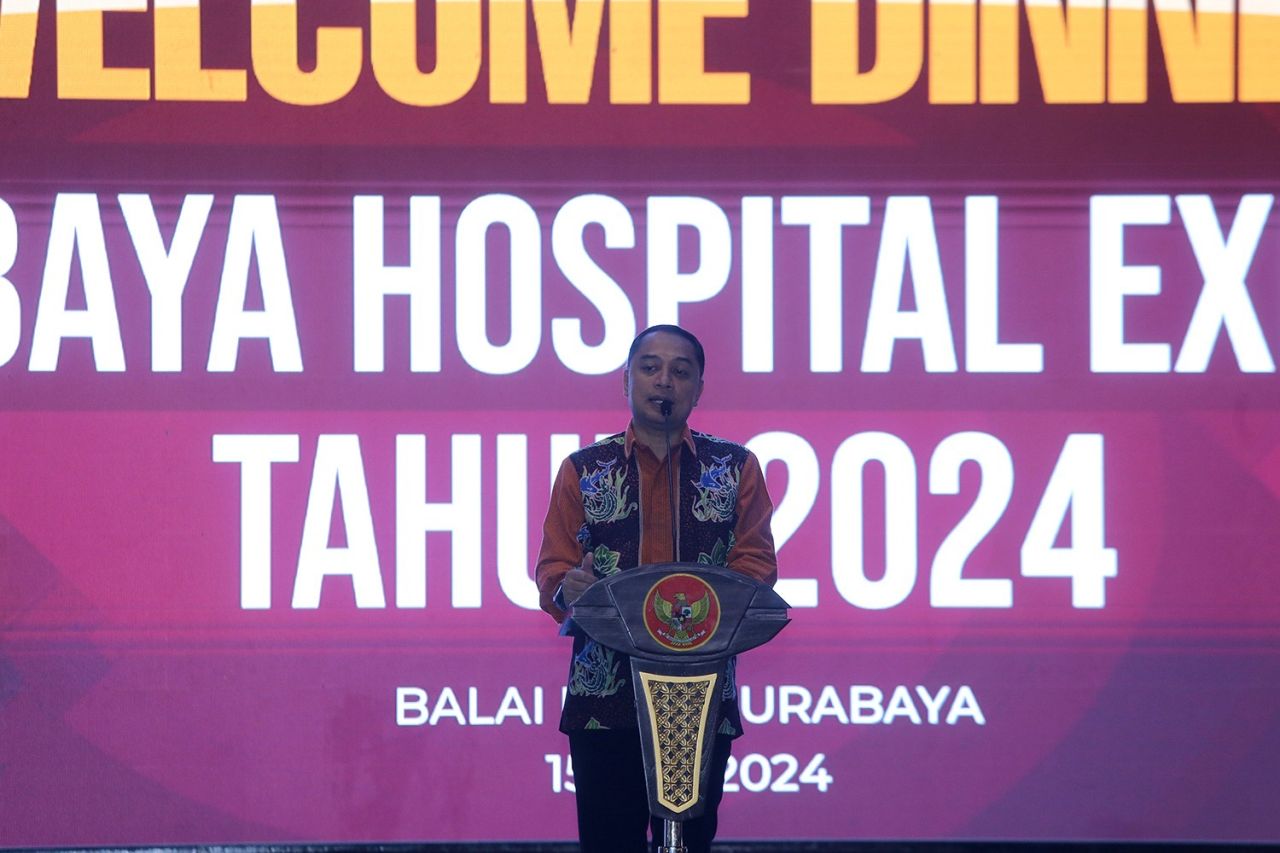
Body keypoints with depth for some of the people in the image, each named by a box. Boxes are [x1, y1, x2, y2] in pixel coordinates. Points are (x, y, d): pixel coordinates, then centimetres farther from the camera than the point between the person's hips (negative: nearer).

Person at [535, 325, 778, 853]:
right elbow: (551, 571, 8)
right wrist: (566, 588, -16)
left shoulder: (736, 469, 11)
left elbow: (757, 565, 5)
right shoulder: (583, 471, 11)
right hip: (604, 696, 0)